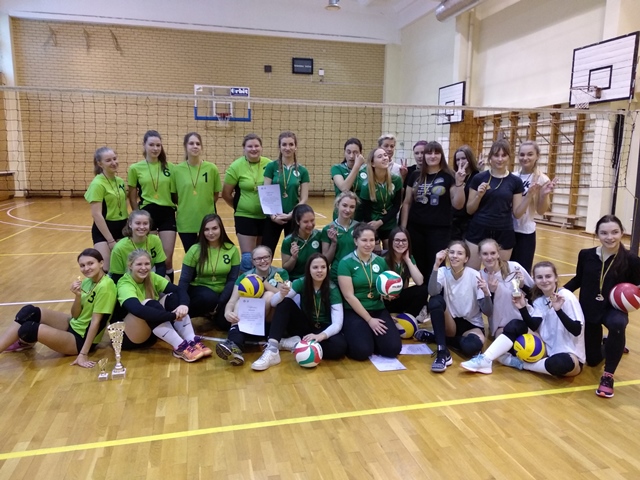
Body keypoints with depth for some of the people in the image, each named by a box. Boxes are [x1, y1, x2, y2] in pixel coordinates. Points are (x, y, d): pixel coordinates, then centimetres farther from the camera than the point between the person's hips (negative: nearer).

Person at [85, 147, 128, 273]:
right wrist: (110, 240, -19)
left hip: (122, 228, 7)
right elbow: (96, 214, -18)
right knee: (107, 269, -12)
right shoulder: (97, 184, -14)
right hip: (103, 230, -7)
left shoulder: (120, 181, 6)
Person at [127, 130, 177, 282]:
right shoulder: (135, 168, 0)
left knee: (167, 258, 1)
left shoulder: (170, 167, 3)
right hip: (146, 213, -1)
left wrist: (178, 210, 3)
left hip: (167, 214, 1)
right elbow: (132, 197, 4)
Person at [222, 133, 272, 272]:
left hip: (266, 217, 3)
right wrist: (238, 206, 4)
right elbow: (226, 194, -3)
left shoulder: (269, 164, -1)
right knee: (248, 257, -4)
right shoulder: (236, 166, -9)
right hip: (245, 216, -3)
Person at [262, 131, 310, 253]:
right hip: (274, 217, -1)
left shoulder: (302, 171, 2)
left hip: (294, 218, 1)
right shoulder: (271, 167, -1)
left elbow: (304, 199, 0)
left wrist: (291, 214, -13)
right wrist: (273, 215, -13)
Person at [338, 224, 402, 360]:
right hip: (354, 312, -4)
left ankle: (372, 337, 16)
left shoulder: (380, 261, 7)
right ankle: (351, 336, 10)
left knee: (393, 348, -15)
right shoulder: (346, 263, -9)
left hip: (378, 310, 4)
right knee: (362, 351, -24)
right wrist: (369, 319, -15)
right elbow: (349, 296, -13)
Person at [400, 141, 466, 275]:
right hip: (415, 228, 3)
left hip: (439, 229, -3)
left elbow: (457, 205, -4)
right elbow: (407, 203, 9)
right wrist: (403, 227, 4)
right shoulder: (415, 176, 7)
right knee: (418, 266, 8)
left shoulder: (449, 176, -1)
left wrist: (459, 183, -17)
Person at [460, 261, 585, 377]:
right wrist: (523, 308, -21)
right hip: (548, 349, 6)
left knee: (561, 363, -41)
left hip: (569, 355, -6)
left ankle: (521, 364, -16)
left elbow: (576, 330, -21)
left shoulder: (566, 297, -14)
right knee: (515, 325, -10)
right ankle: (485, 360, -19)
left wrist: (558, 310, -34)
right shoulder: (539, 300, 6)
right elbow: (533, 326, -6)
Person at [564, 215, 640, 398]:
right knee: (592, 360, 11)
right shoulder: (586, 255, -6)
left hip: (614, 309, -2)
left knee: (617, 324, -41)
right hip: (588, 310, 3)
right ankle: (610, 345, 51)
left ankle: (608, 376, -22)